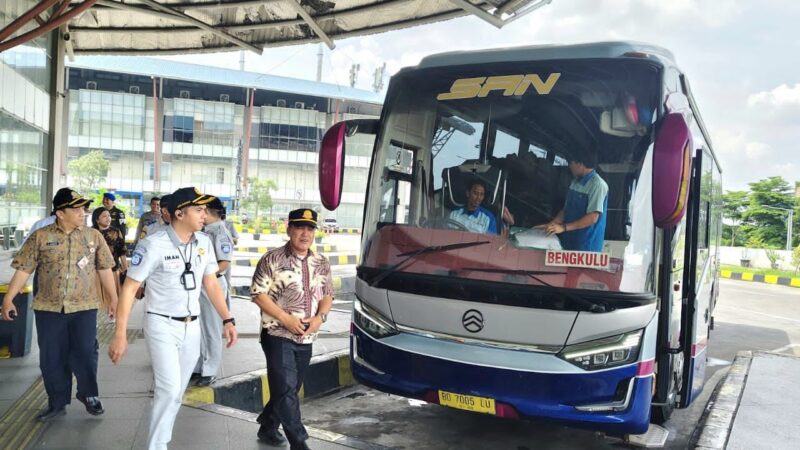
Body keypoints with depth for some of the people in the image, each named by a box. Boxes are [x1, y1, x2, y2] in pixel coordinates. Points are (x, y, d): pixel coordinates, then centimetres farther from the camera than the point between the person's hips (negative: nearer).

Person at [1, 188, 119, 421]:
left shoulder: (94, 236, 2)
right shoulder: (40, 237, -2)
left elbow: (104, 270, 6)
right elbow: (24, 269, -2)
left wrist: (113, 298, 5)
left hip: (84, 307, 0)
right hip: (49, 308, 0)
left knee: (85, 353, 1)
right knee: (51, 358, 8)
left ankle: (88, 395, 24)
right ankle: (57, 402, 25)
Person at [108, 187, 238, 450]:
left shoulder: (204, 243, -1)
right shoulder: (154, 245, -18)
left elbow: (211, 284, 9)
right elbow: (129, 288, -14)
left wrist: (227, 320, 4)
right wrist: (120, 334, -17)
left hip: (191, 327, 6)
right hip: (162, 325, -5)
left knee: (177, 392, 13)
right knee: (169, 388, -15)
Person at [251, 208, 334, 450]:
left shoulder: (321, 263, 7)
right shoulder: (273, 259, -8)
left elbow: (327, 295, 13)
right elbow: (258, 294, -10)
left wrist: (320, 317, -8)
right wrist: (286, 318, -17)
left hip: (306, 339, 6)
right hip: (278, 336, -5)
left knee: (288, 389, 16)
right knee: (286, 390, -8)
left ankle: (267, 428, 35)